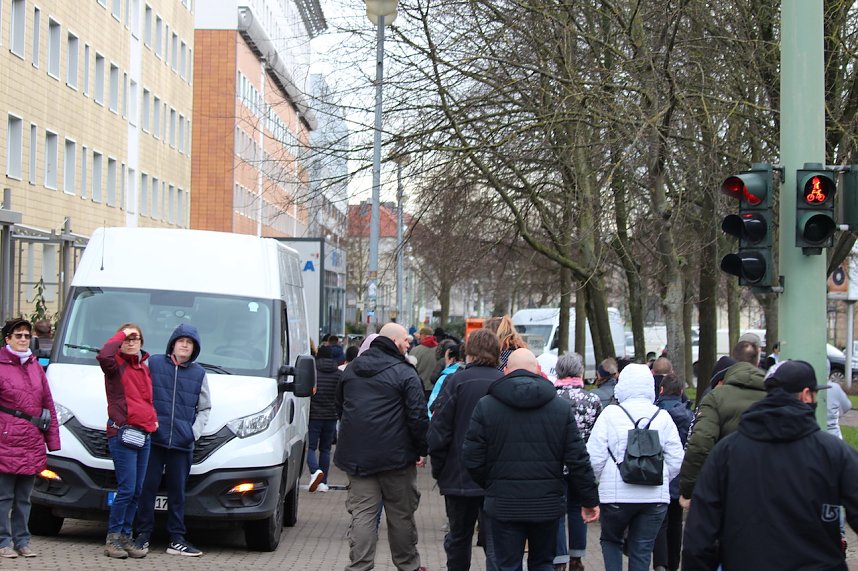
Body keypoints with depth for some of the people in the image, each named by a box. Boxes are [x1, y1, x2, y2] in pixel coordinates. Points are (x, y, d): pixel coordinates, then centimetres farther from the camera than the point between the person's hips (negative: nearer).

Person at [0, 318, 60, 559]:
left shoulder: (35, 367, 15)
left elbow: (48, 404, 16)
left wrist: (52, 439, 11)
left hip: (33, 443, 6)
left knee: (24, 497, 12)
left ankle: (22, 541, 17)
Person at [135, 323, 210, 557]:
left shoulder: (199, 374, 11)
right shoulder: (153, 363, 5)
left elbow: (204, 408, 14)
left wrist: (195, 431, 0)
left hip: (182, 443, 2)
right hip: (153, 439, -2)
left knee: (178, 491, 6)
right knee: (148, 487, 0)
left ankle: (177, 539, 11)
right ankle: (143, 535, 9)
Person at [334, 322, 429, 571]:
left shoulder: (351, 369, 11)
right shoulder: (405, 373, -10)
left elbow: (339, 406, 22)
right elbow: (418, 416, -14)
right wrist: (422, 449, -4)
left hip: (357, 456, 4)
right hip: (396, 456, -4)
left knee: (362, 513, 3)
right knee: (401, 513, 9)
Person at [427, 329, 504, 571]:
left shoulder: (456, 382, -7)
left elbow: (437, 432, -8)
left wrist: (439, 469, 4)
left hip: (459, 477, 0)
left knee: (458, 539, 17)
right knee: (496, 544, 1)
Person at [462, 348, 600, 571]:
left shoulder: (485, 406, -3)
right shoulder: (561, 408, 0)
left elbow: (472, 459, -4)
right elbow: (578, 460, -1)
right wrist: (590, 500, 8)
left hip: (504, 505, -1)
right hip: (547, 505, 2)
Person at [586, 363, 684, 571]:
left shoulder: (610, 414, -6)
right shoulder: (663, 417, 3)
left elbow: (595, 457, -7)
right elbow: (676, 461, 2)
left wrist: (605, 480, 11)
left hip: (616, 495, -2)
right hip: (655, 496, 2)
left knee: (610, 539, 20)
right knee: (642, 550, 10)